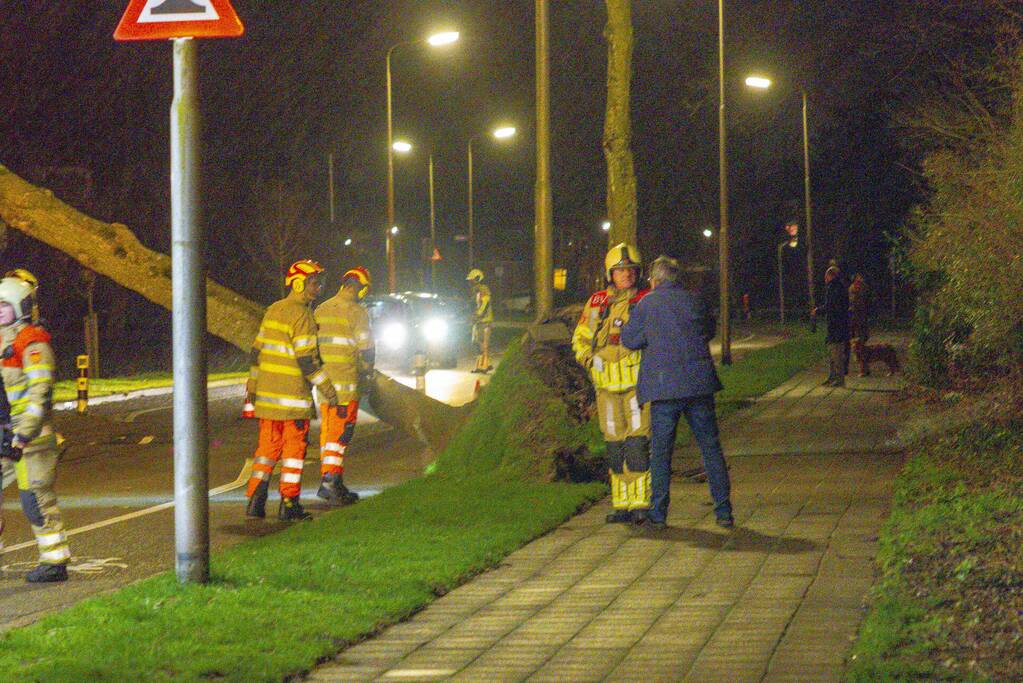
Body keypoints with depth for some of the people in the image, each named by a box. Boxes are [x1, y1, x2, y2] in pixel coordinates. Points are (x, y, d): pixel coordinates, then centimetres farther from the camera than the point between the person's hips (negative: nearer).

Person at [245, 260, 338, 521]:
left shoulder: (273, 311, 11)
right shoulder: (302, 315, -13)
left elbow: (256, 351, 14)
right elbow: (306, 360, -18)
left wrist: (252, 386, 21)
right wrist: (327, 388, -11)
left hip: (267, 393, 7)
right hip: (292, 396, -7)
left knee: (267, 448, 12)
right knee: (294, 450, 2)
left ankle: (255, 500, 6)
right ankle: (289, 504, 4)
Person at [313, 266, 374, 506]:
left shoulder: (320, 310, 11)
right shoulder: (356, 312, -10)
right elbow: (366, 349, -11)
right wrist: (366, 374, 5)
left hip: (323, 380, 7)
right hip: (346, 381, -7)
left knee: (328, 432, 12)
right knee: (340, 432, -6)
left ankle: (333, 482, 15)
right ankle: (330, 480, -14)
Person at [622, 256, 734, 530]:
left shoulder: (647, 304, -1)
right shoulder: (695, 301, 8)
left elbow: (630, 339, 2)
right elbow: (710, 330, 22)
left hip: (664, 386, -2)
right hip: (699, 384, 2)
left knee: (660, 451, 5)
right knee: (710, 448, 7)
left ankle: (658, 514, 5)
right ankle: (723, 511, 6)